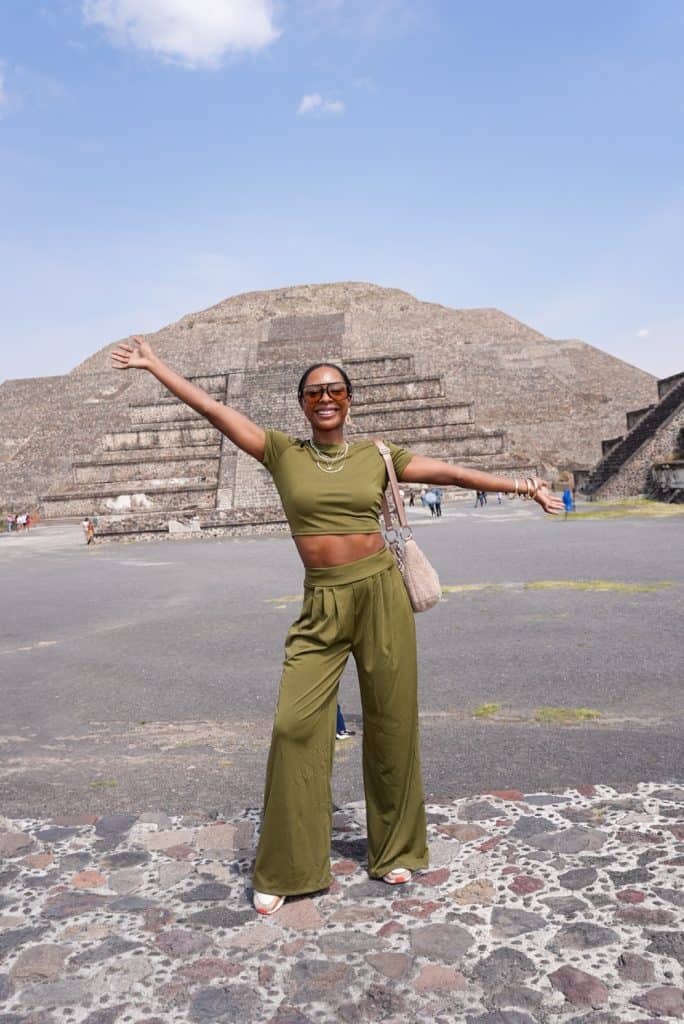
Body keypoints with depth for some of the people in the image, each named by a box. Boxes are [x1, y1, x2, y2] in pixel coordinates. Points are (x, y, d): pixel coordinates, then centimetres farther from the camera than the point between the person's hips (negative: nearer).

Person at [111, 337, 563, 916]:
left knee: (392, 724, 7)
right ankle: (287, 870, 14)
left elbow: (451, 472, 7)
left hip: (381, 593, 1)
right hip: (322, 607, 0)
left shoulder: (376, 455, 6)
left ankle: (396, 852, 28)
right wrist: (154, 365, 6)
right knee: (295, 725, -5)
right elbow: (212, 408, 4)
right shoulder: (282, 452, 4)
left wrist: (520, 485, 2)